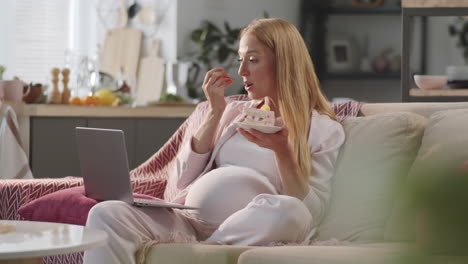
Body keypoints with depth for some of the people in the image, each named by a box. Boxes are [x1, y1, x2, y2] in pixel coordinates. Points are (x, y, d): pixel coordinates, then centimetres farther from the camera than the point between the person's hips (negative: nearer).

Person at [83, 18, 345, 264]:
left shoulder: (324, 129, 9)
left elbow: (310, 214, -3)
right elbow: (184, 179, 15)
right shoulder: (234, 112, 23)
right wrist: (215, 112, 10)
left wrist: (282, 152, -16)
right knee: (107, 214, -24)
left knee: (287, 210, -40)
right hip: (191, 218, 4)